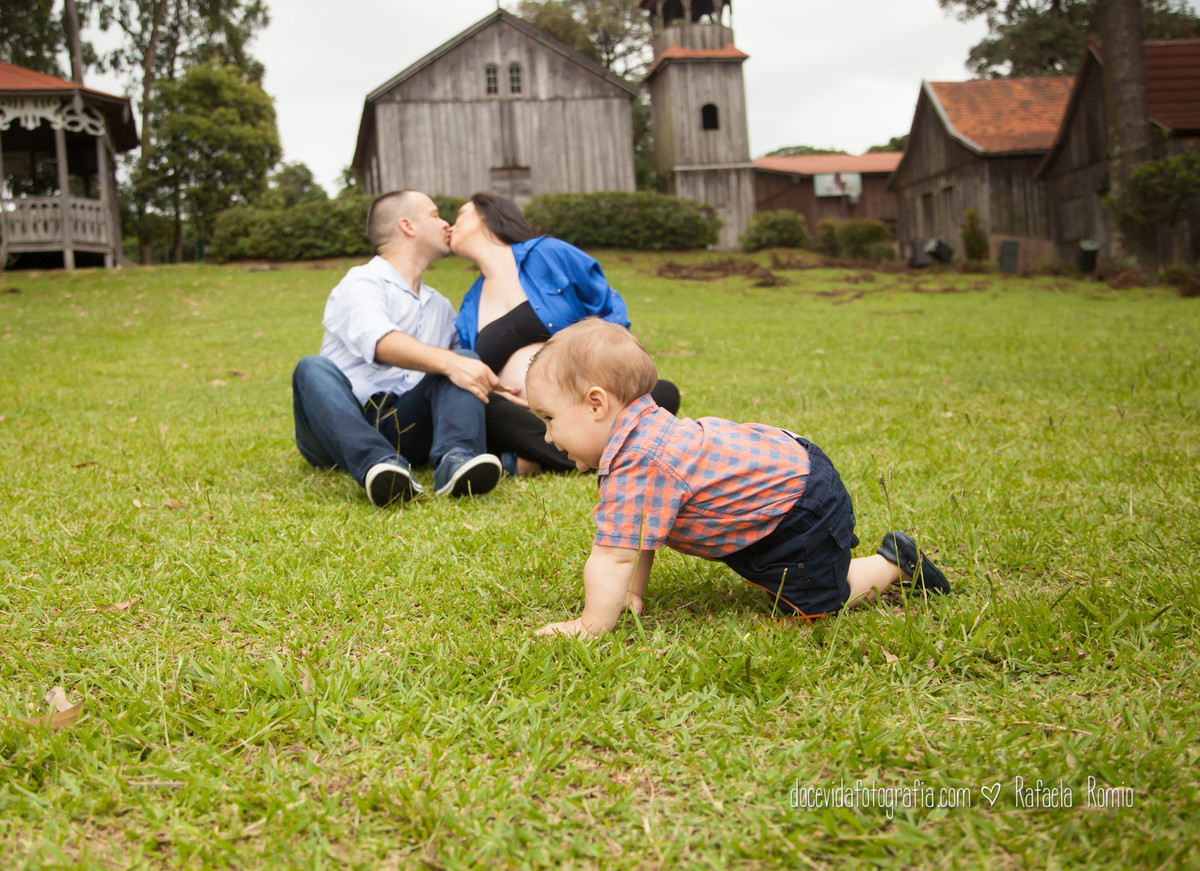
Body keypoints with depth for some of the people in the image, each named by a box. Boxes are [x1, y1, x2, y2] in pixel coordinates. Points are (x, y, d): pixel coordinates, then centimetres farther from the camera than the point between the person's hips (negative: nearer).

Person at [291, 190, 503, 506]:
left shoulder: (441, 307, 29)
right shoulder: (361, 283, 3)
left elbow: (466, 366, 22)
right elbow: (379, 341, -18)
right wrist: (448, 362, -33)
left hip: (405, 427, 4)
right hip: (341, 427, -4)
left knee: (465, 359, -14)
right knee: (313, 368, -31)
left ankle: (455, 459, -42)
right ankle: (379, 465, -56)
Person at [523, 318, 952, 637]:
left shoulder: (638, 466, -34)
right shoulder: (638, 433, -1)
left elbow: (614, 557, -33)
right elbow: (637, 535, 6)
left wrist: (590, 625, -24)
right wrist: (631, 595, 2)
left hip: (799, 507, -10)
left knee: (813, 604, 5)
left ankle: (892, 562, 17)